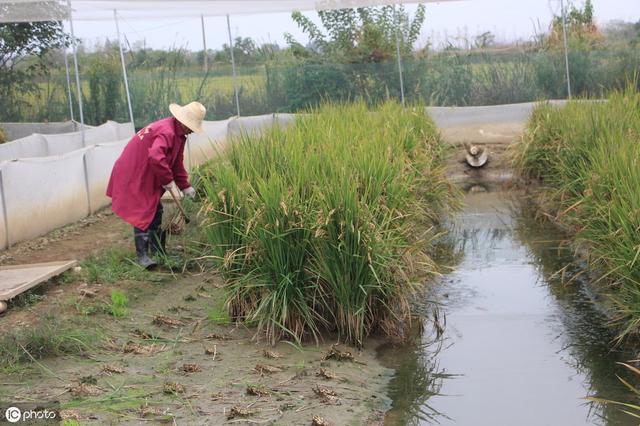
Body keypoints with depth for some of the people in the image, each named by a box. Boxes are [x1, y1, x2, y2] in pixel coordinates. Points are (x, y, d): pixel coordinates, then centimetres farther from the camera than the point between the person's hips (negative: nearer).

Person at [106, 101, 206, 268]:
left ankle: (158, 251, 26)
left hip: (147, 178, 11)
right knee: (142, 213, -11)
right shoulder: (166, 132, -28)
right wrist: (167, 179, -28)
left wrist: (185, 186, 13)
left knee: (155, 211, 15)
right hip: (133, 178, -11)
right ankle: (142, 255, -8)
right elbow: (155, 158, -42)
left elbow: (177, 163, 17)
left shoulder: (178, 134, 7)